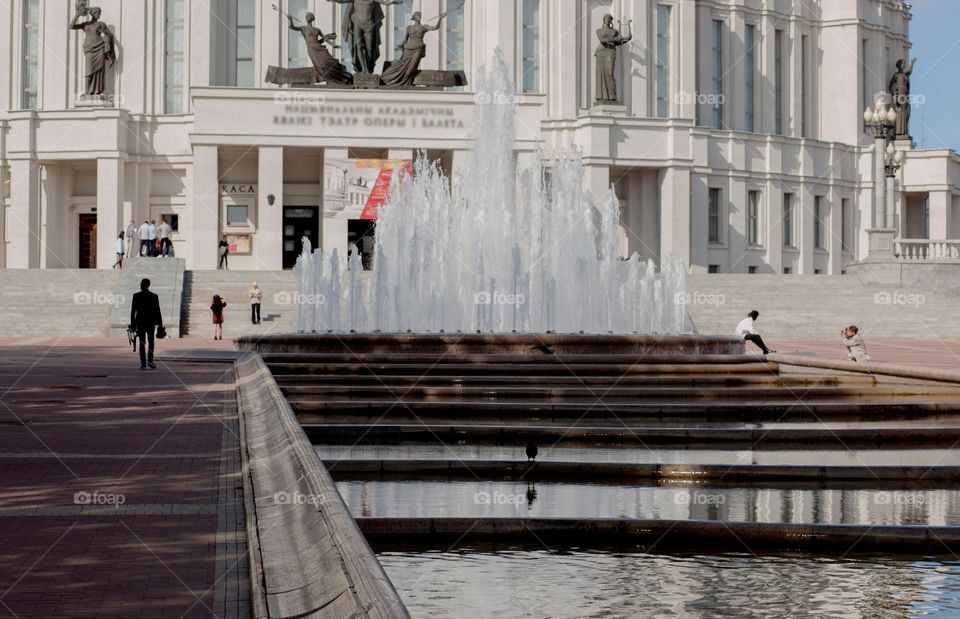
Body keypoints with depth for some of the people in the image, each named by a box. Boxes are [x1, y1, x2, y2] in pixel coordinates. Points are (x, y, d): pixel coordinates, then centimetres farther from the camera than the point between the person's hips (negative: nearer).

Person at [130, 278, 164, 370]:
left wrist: (132, 324, 3)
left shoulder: (136, 296, -4)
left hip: (140, 322, 0)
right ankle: (150, 361, -4)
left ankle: (143, 364, 1)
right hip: (151, 322, 0)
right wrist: (160, 324, 4)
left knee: (142, 343, 6)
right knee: (151, 342, 13)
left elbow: (133, 311, -3)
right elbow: (157, 311, -3)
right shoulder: (154, 296, -4)